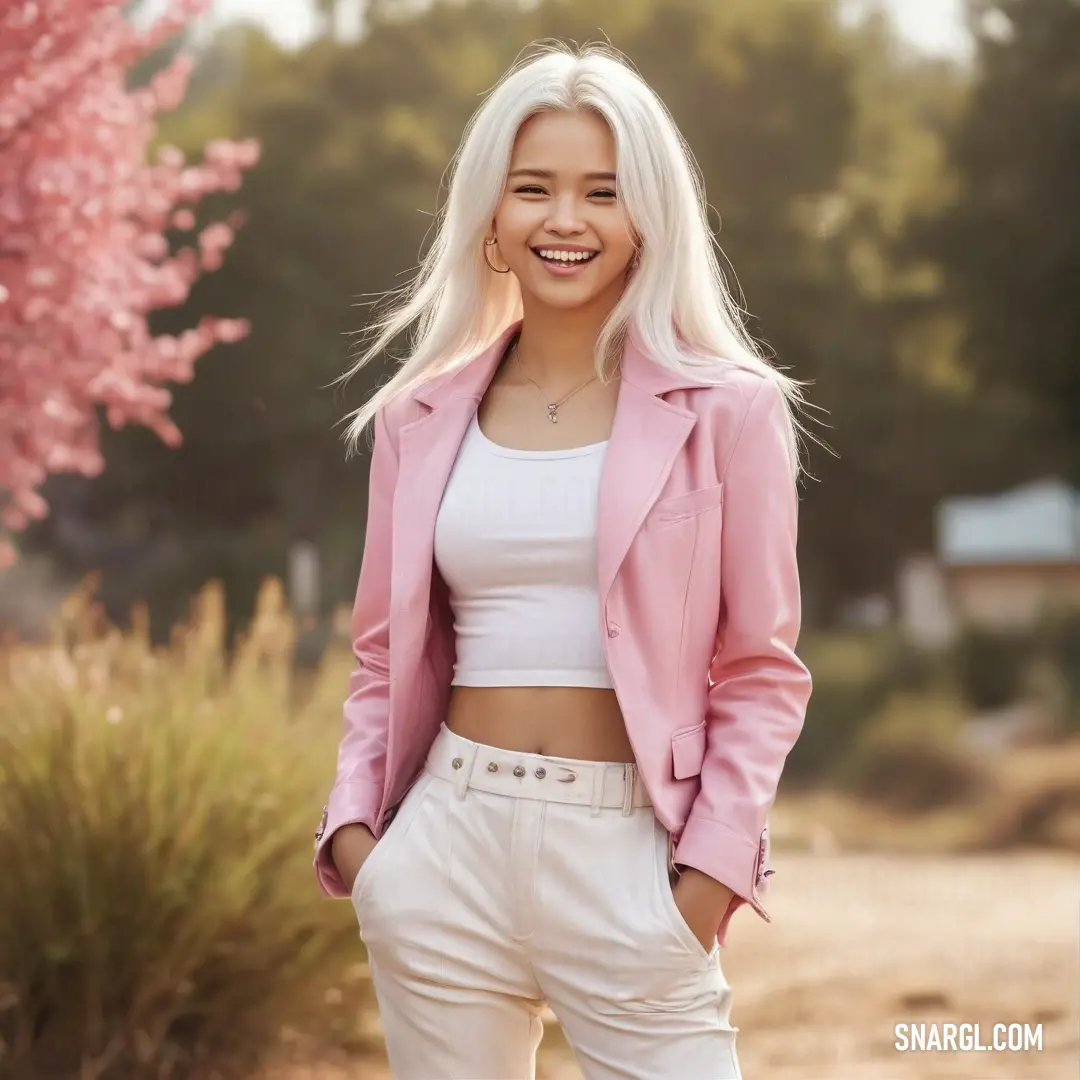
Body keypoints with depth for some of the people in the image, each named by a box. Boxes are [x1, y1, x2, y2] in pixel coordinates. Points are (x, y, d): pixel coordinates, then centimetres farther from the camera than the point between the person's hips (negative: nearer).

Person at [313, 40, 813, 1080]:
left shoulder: (724, 409, 1)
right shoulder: (422, 416, 10)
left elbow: (760, 670, 2)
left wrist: (713, 868, -8)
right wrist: (353, 824, 2)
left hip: (627, 864, -3)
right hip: (448, 849, 3)